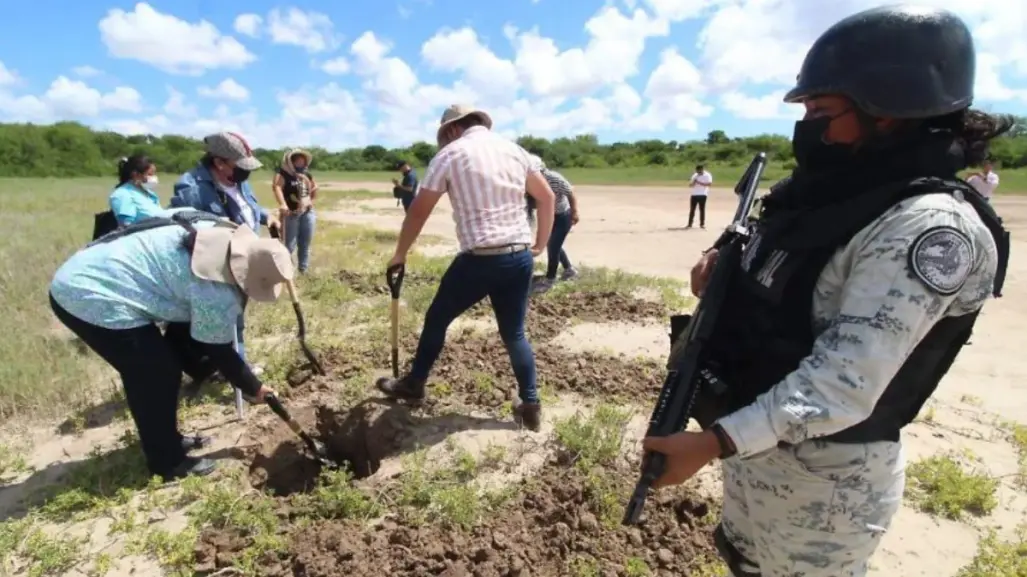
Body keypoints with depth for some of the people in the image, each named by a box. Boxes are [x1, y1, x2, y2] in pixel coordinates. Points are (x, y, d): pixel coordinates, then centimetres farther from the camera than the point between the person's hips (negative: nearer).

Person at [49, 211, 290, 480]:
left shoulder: (221, 235, -2)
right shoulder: (216, 291, -24)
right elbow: (218, 350, -11)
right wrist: (254, 388, 3)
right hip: (92, 296, -10)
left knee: (167, 362, 16)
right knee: (156, 374, -3)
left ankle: (166, 439, 32)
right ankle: (167, 462, 13)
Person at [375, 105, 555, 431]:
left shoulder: (450, 153, -1)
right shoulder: (514, 149, 13)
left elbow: (419, 211, 1)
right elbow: (546, 197, 16)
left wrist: (400, 254, 12)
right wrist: (540, 245, 22)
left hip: (479, 259, -4)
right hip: (520, 258, 5)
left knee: (437, 319, 17)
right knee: (514, 334, 16)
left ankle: (413, 385, 33)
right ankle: (530, 406, 17)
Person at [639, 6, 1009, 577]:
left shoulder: (930, 226, -23)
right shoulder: (831, 195, 2)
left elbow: (844, 383, -28)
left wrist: (714, 443, -31)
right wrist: (725, 272, -7)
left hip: (823, 478, -7)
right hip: (757, 443, 8)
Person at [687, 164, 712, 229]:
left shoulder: (707, 175, -4)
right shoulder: (694, 175, 10)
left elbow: (709, 183, -18)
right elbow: (690, 185, 10)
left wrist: (699, 182, -22)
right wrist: (693, 182, -13)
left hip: (702, 195, -4)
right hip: (694, 194, 4)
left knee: (702, 209, 0)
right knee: (692, 209, 3)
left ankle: (702, 224, 7)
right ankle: (689, 224, 6)